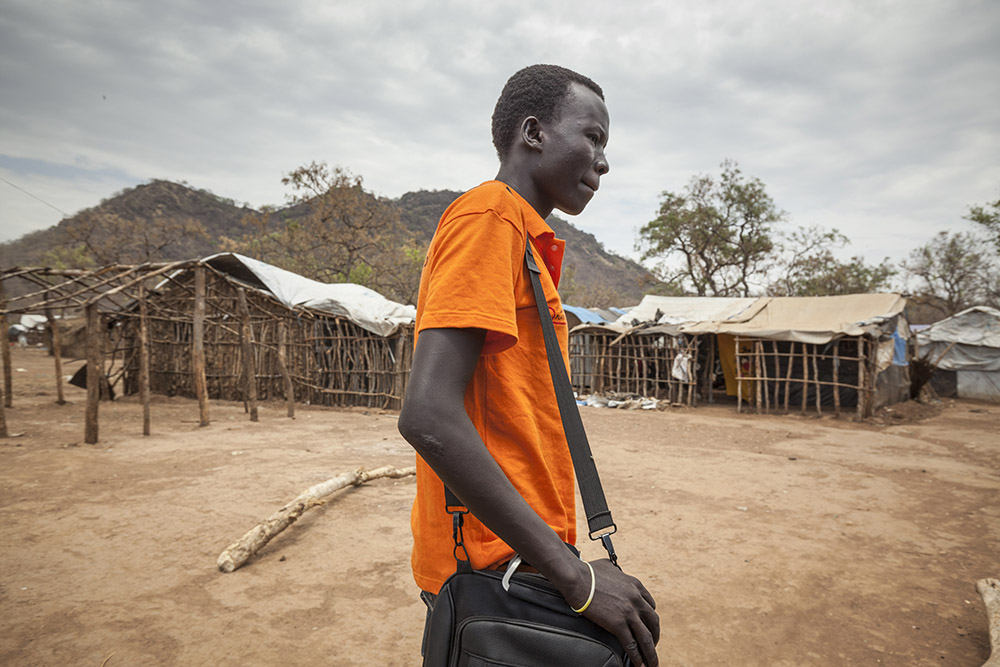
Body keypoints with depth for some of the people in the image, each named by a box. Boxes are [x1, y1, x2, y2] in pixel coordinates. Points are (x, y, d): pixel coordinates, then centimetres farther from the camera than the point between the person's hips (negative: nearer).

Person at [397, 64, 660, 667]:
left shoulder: (522, 240, 16)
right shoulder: (490, 216, -14)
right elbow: (428, 415, -26)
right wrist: (574, 575, -22)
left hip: (522, 561, 9)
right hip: (501, 567, -9)